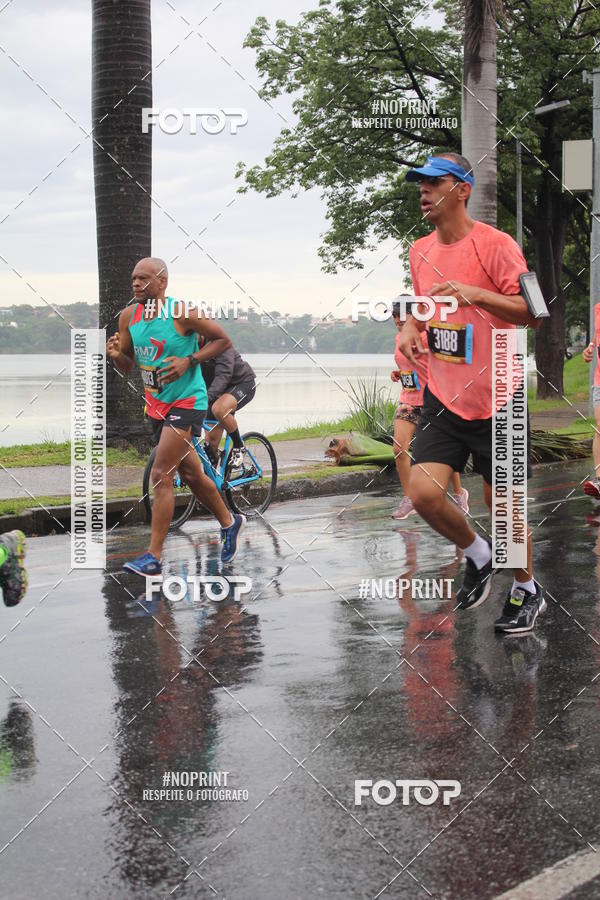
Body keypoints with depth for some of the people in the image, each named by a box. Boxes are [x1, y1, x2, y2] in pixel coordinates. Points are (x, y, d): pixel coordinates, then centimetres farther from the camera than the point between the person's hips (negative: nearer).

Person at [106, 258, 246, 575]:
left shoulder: (182, 313, -16)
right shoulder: (128, 316, 1)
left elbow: (223, 340, -7)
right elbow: (127, 366, 9)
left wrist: (189, 361, -19)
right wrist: (115, 354, -14)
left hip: (186, 402, -7)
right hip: (157, 404, 7)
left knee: (161, 475, -14)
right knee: (191, 474, 17)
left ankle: (154, 556, -10)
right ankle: (229, 522, 39)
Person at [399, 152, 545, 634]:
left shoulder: (496, 244, -11)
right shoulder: (420, 250, 8)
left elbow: (531, 312, -14)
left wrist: (474, 293, -27)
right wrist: (412, 326, 3)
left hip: (494, 399, -5)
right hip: (442, 396, 5)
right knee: (424, 492, -10)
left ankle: (528, 590, 28)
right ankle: (478, 554, 19)